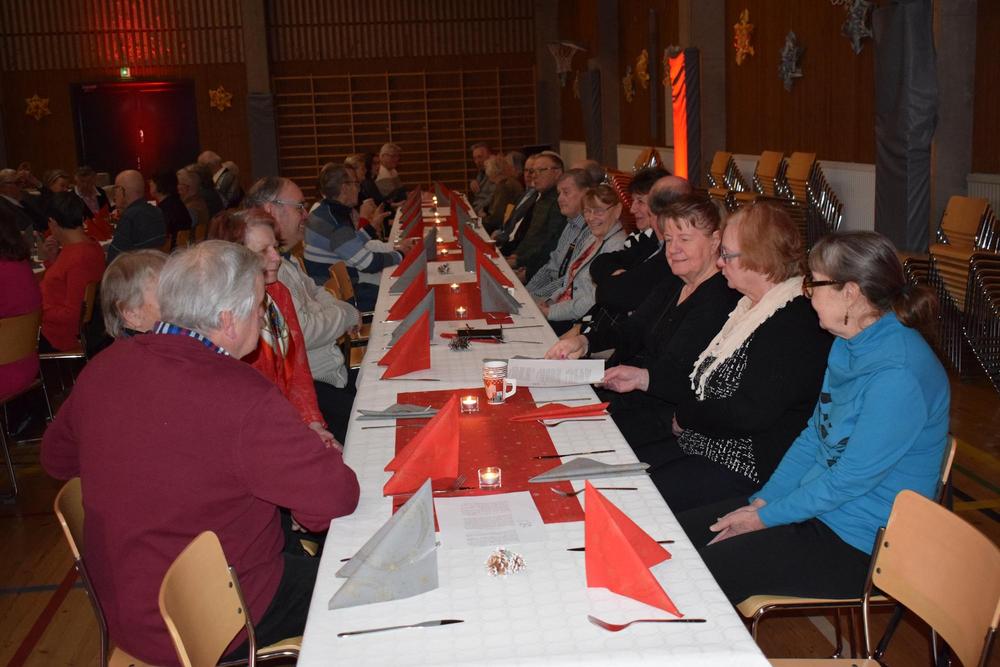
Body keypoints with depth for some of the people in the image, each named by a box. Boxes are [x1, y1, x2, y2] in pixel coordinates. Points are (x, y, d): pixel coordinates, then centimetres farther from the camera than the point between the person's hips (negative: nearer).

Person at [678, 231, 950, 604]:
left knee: (706, 571, -16)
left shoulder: (899, 375, -27)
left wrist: (766, 517, -13)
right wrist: (762, 500, 1)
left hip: (859, 543, -9)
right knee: (681, 533, 2)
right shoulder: (851, 346, 4)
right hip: (815, 503, 9)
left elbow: (848, 481, -23)